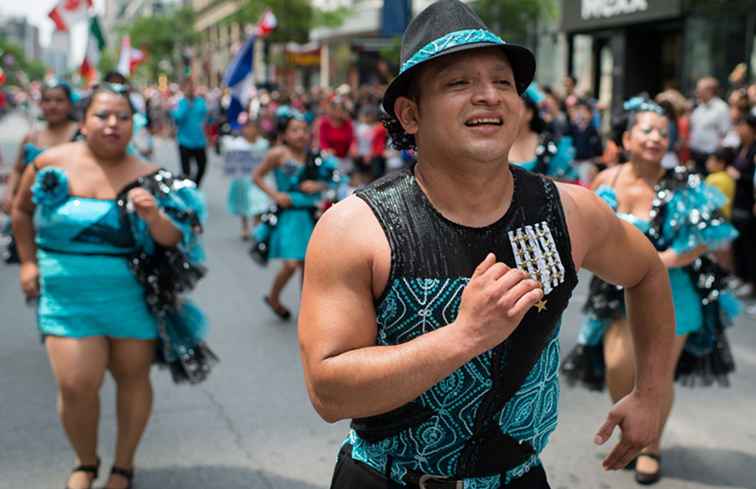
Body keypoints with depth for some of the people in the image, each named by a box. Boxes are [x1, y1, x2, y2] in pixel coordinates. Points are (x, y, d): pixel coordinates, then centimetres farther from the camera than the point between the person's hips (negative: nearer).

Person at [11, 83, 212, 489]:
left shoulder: (146, 177, -6)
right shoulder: (50, 163, -3)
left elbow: (174, 241, -8)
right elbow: (22, 210, 15)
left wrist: (154, 216, -28)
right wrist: (29, 261, 9)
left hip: (133, 297, 0)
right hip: (67, 295, 0)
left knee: (133, 377, 9)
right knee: (76, 385, -5)